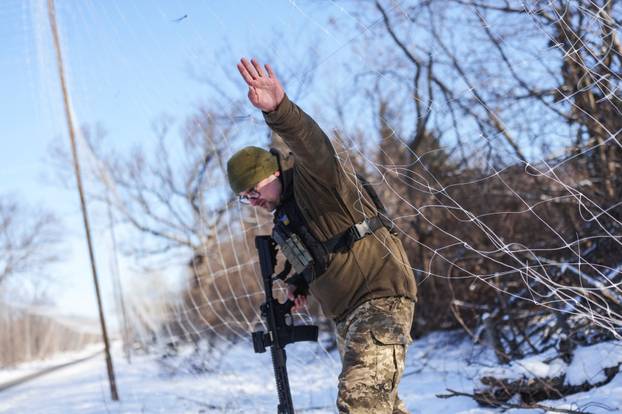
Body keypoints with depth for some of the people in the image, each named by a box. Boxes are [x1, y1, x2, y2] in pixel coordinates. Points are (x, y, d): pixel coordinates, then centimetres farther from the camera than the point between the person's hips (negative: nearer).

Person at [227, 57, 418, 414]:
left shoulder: (313, 175, -12)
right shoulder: (286, 211, 17)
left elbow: (314, 144, -36)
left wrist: (279, 110, -55)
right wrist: (301, 283, 11)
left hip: (382, 297, -11)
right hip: (348, 315, 11)